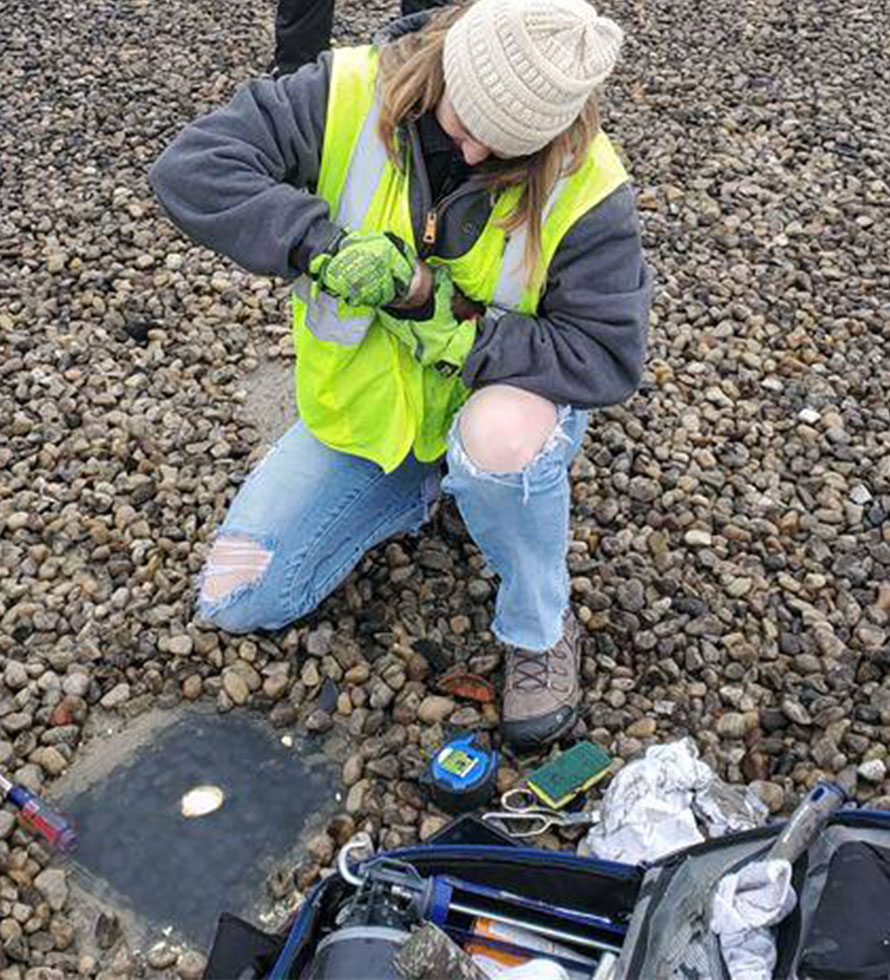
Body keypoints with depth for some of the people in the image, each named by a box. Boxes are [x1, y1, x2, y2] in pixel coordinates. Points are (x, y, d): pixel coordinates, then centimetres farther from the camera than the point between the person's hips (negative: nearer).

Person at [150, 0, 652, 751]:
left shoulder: (585, 187, -21)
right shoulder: (346, 97, -19)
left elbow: (609, 354, -21)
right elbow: (190, 166, -25)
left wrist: (462, 336, -31)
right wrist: (325, 246, -37)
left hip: (500, 394, -2)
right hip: (362, 407, 3)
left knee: (500, 438, -42)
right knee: (236, 602, -2)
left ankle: (540, 632, -10)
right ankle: (421, 491, 19)